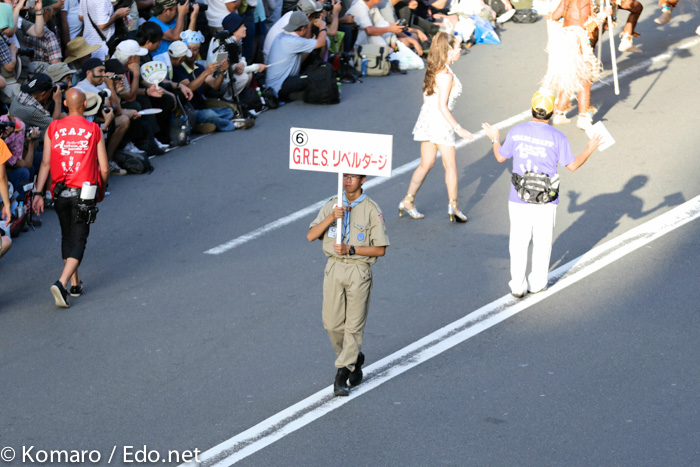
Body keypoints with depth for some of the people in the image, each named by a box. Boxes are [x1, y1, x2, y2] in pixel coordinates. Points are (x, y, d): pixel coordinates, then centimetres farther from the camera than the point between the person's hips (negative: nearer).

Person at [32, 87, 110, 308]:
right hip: (84, 191, -3)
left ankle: (75, 283, 26)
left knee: (67, 236, 20)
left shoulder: (53, 128, 1)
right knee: (78, 239, -1)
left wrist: (38, 193, 2)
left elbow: (45, 164, -1)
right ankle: (61, 283, -19)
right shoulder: (94, 131, -4)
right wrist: (102, 190, 17)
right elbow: (104, 168, -1)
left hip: (60, 192, 3)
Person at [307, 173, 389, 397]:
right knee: (332, 323, 5)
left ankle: (342, 374, 4)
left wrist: (350, 249, -16)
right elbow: (311, 236, -2)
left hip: (359, 271, -4)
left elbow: (380, 249, -6)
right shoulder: (332, 205, 7)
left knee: (354, 325, -3)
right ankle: (354, 359, 29)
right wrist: (331, 217, -16)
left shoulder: (372, 210, -5)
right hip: (334, 268, 4)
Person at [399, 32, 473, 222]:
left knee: (426, 164, 15)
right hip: (440, 121, -8)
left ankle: (407, 201, 17)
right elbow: (442, 106, -22)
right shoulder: (446, 75, -20)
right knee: (450, 165, 4)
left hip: (427, 117, 8)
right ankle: (453, 206, 6)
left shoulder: (432, 69, 6)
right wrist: (458, 129, -18)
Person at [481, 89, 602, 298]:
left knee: (519, 243, 10)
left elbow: (501, 157, 8)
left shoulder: (516, 132, -5)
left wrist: (495, 139, 27)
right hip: (546, 202, -1)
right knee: (542, 242, 14)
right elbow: (572, 165, -3)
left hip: (518, 200, 1)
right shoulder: (557, 137, -11)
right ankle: (537, 283, 24)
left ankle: (518, 286, 12)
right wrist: (589, 150, 12)